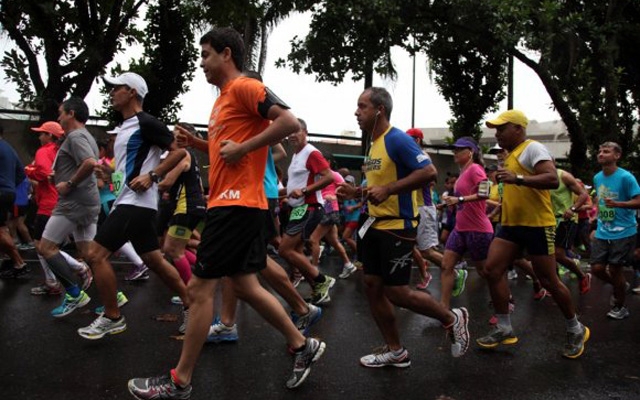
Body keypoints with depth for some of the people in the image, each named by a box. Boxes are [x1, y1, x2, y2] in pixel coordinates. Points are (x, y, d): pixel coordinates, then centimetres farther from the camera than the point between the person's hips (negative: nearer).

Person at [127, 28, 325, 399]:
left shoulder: (245, 86, -9)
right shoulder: (225, 97, 21)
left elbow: (289, 122, -22)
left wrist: (241, 148, -20)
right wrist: (197, 142, 13)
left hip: (236, 203, -10)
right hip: (235, 202, 10)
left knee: (200, 288, -3)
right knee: (247, 286, 13)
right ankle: (304, 346, 24)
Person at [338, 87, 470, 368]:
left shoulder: (397, 139, -15)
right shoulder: (373, 143, 13)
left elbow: (429, 172, -23)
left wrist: (388, 190, -28)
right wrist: (357, 192, 9)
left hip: (398, 227, -9)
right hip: (376, 225, 9)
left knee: (397, 293, -5)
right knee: (372, 286, 8)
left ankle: (453, 319, 19)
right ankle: (395, 351, 21)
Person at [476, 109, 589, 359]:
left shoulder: (532, 149, -11)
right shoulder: (511, 154, 18)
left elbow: (552, 179, -26)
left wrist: (517, 178, -34)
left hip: (537, 225, -9)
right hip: (511, 225, 9)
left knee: (548, 281, 1)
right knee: (492, 270, -3)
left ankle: (576, 330, 24)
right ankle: (504, 329, 7)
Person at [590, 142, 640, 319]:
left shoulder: (625, 177, -14)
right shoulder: (597, 178, 7)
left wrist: (617, 204, -31)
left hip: (623, 233, -6)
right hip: (602, 233, 6)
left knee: (614, 269, 0)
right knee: (596, 268, 2)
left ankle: (620, 307, 21)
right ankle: (620, 286, 33)